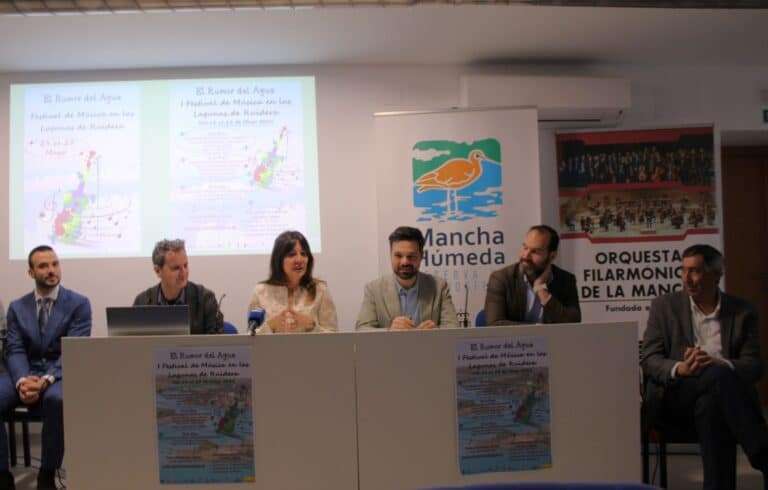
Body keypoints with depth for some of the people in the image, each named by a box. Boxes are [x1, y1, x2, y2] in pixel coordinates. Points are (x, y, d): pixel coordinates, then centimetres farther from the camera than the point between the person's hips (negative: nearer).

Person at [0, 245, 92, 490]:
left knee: (56, 399, -39)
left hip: (61, 373, -3)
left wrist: (46, 380, -25)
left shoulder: (79, 303, 1)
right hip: (25, 372, 3)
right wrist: (22, 380, -19)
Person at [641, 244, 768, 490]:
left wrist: (719, 364, -20)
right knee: (718, 376, -33)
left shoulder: (742, 312, 11)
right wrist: (679, 368, -21)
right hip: (674, 393, 0)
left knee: (711, 404, -37)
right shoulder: (664, 306, 10)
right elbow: (648, 360, 3)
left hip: (717, 393, 1)